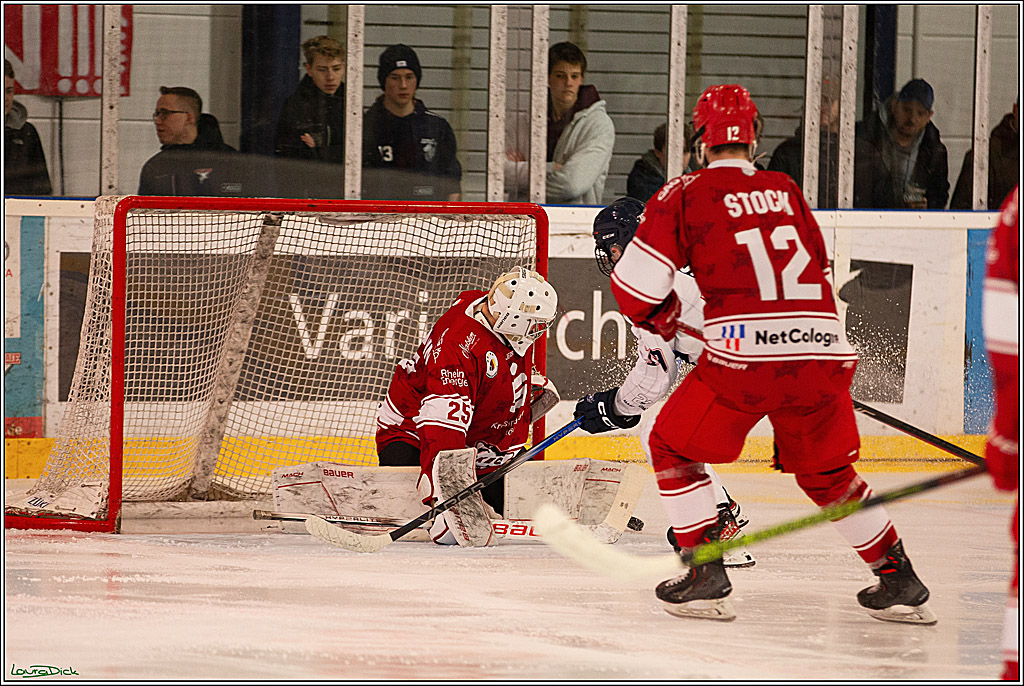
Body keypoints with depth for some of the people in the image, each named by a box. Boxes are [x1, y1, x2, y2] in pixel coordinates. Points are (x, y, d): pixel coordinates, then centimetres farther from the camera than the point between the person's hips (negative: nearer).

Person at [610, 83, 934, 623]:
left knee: (673, 446, 16)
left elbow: (635, 282, 2)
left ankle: (707, 575, 6)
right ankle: (900, 582, 23)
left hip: (745, 354, -5)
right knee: (825, 472, 25)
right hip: (824, 353, 5)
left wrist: (659, 318, 23)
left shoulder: (686, 194, 6)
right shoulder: (787, 191, 19)